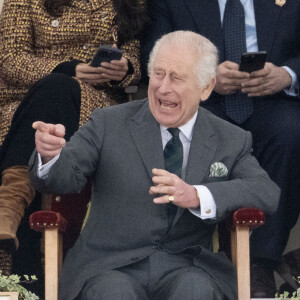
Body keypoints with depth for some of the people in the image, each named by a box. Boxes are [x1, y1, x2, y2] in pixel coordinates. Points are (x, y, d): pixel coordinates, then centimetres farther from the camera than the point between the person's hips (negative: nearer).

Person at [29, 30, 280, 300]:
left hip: (186, 269, 1)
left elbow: (268, 194, -6)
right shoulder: (110, 124, 7)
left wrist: (197, 196, -21)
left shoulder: (231, 141, 9)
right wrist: (50, 154, -29)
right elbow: (64, 176, -4)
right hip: (111, 268, -1)